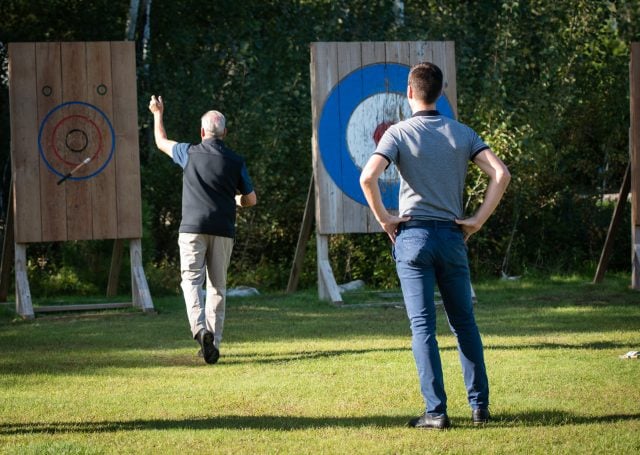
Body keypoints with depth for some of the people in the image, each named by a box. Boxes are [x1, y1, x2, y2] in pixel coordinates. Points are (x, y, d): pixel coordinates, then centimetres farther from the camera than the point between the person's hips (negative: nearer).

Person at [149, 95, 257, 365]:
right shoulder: (235, 162, 3)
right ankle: (214, 341, 7)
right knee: (217, 286, 9)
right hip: (223, 231, 2)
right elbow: (251, 200, 10)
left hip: (193, 228, -2)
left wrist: (158, 114, 37)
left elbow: (161, 142, 20)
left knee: (191, 280, -5)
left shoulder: (190, 153, 1)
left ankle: (200, 328, -28)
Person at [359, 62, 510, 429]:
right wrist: (479, 219, 1)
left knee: (423, 326, -1)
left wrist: (383, 218, -4)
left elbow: (368, 177, -18)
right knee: (464, 323, 12)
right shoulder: (462, 133, 5)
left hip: (413, 235, -3)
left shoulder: (399, 133, -4)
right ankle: (480, 406, 12)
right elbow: (501, 174, -5)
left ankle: (436, 411, -5)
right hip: (452, 235, 3)